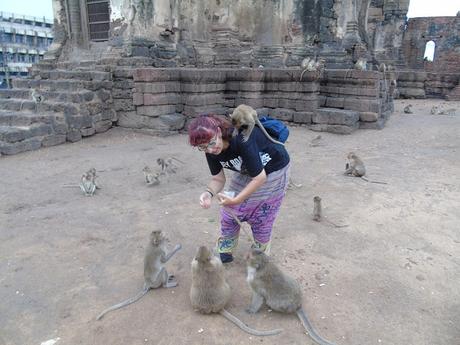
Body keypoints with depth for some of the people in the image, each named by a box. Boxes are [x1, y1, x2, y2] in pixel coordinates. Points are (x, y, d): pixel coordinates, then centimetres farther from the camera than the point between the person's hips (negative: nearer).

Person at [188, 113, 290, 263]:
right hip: (246, 171, 6)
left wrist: (236, 200, -33)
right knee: (229, 211, 2)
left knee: (261, 217, 2)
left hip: (273, 169, -6)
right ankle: (224, 252, 21)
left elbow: (260, 178, -33)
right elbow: (218, 179, -10)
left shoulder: (242, 138, -39)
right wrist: (209, 193, -31)